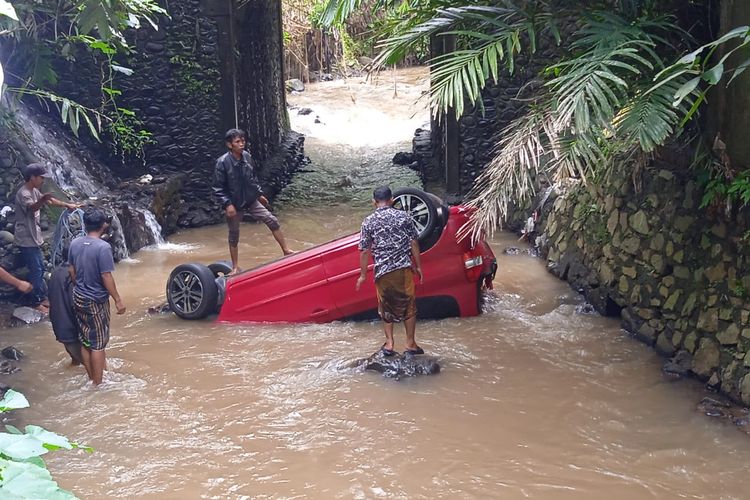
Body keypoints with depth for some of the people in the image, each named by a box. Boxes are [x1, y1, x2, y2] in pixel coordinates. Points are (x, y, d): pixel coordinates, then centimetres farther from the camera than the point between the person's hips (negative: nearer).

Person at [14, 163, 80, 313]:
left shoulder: (34, 191, 8)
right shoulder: (23, 193, -22)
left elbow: (50, 200, 22)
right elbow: (32, 207, -42)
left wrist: (67, 205, 24)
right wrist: (43, 200, -62)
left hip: (34, 237, 10)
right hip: (27, 239, -10)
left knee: (40, 268, 16)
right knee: (35, 271, -4)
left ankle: (42, 298, 27)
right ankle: (36, 302, 5)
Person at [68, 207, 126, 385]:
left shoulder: (75, 243, -1)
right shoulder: (103, 247, -21)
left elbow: (72, 272, 9)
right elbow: (106, 277, -20)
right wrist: (118, 300, -10)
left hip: (79, 298, 7)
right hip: (96, 302, -7)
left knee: (85, 342, 16)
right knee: (98, 345, 4)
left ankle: (91, 380, 28)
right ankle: (97, 385, 11)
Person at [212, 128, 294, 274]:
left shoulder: (247, 156, -5)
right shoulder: (222, 162, -20)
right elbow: (218, 187, -15)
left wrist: (259, 194, 15)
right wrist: (227, 204, -23)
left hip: (251, 200, 4)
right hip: (234, 204, -4)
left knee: (272, 221, -1)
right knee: (234, 235, 10)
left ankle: (286, 251, 12)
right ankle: (235, 267, 25)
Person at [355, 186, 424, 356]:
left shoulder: (368, 221, 0)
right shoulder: (403, 216, 1)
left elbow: (364, 251, -1)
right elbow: (414, 243, 2)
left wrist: (363, 274, 8)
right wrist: (418, 266, 10)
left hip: (382, 270, 0)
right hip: (404, 268, 0)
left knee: (386, 307, 15)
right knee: (409, 305, 11)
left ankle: (389, 343, 13)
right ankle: (410, 344, 15)